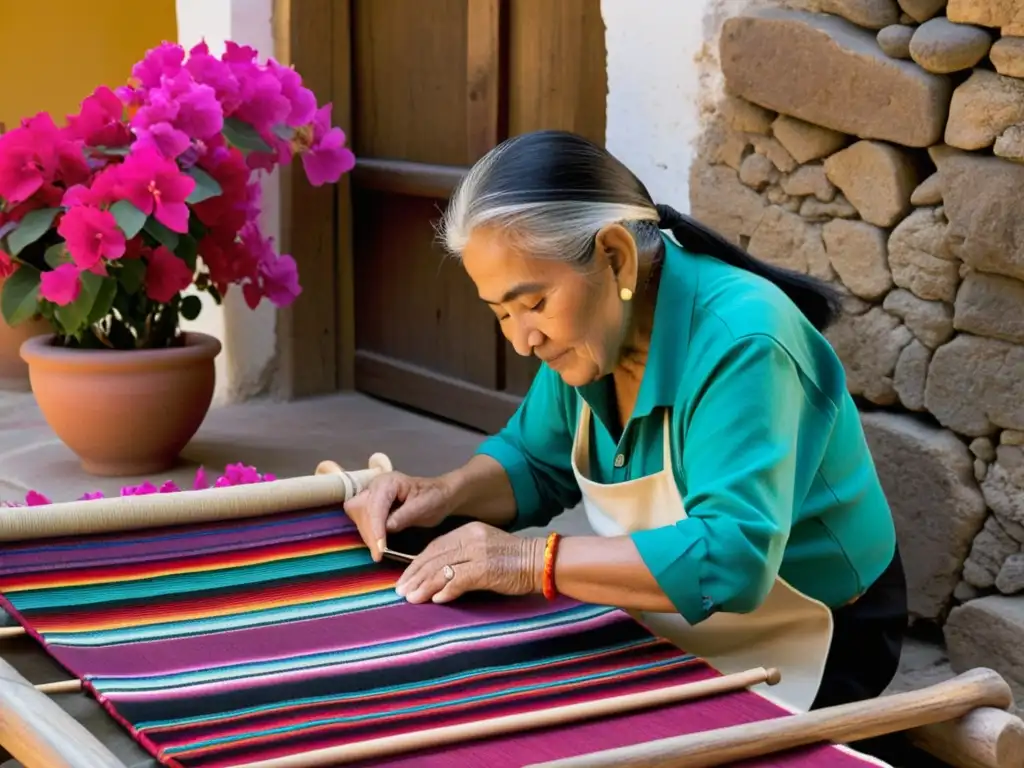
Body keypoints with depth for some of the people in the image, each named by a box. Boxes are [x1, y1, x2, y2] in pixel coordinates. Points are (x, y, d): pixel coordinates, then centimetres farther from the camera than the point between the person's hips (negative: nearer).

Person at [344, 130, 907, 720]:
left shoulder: (739, 344, -29)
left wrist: (536, 561, -38)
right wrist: (445, 495, -9)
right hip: (679, 632, 7)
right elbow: (538, 462, 11)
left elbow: (731, 559, -38)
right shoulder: (592, 328, -4)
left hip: (799, 657, -7)